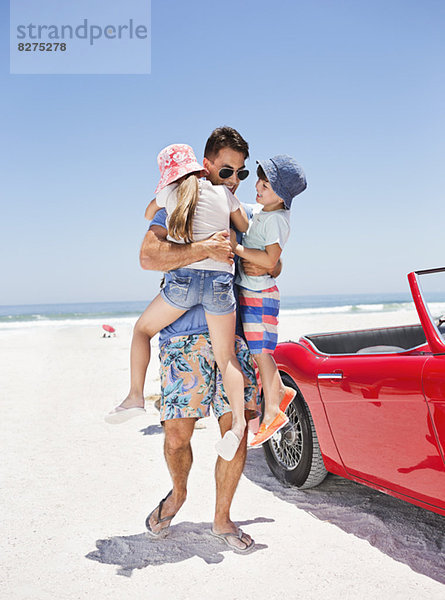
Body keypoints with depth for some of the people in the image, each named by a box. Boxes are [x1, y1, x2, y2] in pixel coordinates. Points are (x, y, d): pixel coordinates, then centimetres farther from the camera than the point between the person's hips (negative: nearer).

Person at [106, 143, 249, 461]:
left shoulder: (169, 193, 8)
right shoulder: (223, 192, 10)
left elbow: (149, 214, 30)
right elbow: (246, 227, 20)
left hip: (184, 277, -1)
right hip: (221, 281, 2)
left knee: (143, 329, 22)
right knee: (225, 357, 8)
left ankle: (136, 396, 15)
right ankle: (238, 420, -8)